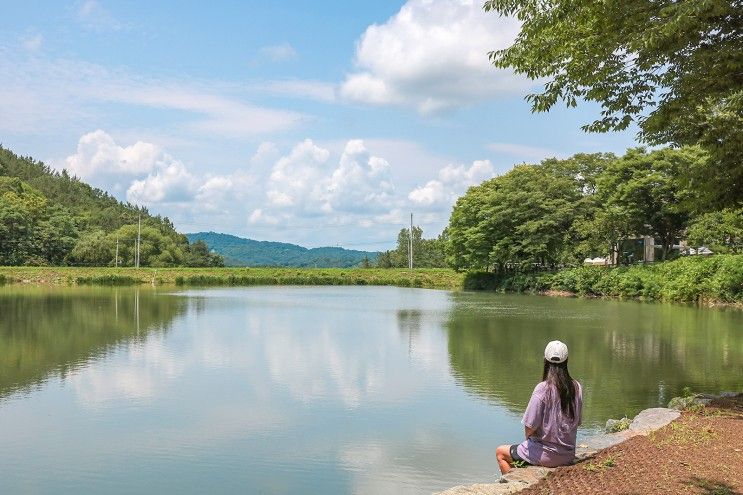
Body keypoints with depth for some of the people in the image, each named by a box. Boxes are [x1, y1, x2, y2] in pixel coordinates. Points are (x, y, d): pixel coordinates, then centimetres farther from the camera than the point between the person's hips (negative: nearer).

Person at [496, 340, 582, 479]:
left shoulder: (543, 388, -22)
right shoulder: (576, 387, -4)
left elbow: (530, 428, -19)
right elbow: (577, 422, 7)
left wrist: (528, 436, 2)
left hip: (546, 455, -6)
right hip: (568, 454, 7)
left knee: (500, 452, 16)